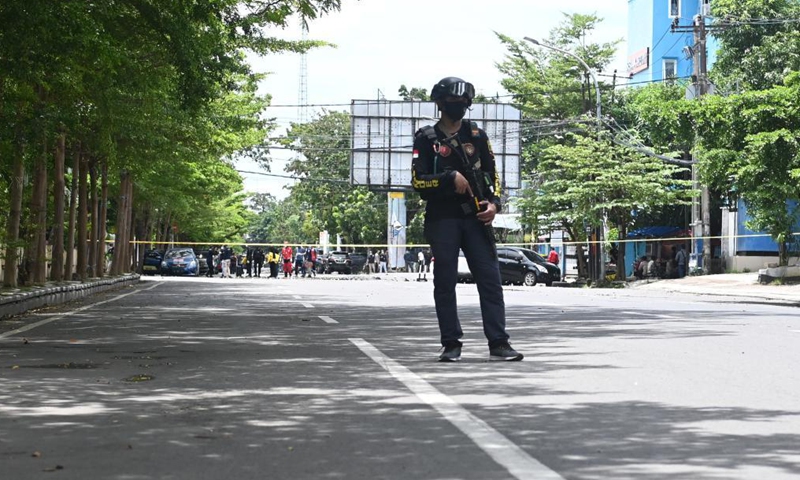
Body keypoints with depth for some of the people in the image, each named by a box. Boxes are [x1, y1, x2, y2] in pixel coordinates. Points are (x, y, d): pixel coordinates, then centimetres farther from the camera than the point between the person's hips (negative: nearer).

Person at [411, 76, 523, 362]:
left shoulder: (477, 136, 15)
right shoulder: (426, 139, 6)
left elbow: (492, 174, 17)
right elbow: (418, 181, -3)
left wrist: (494, 203, 0)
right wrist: (451, 178, -15)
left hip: (475, 217, 2)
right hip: (441, 218, -2)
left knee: (490, 278, -5)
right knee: (445, 282, -1)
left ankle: (498, 343, -6)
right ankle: (451, 344, 5)